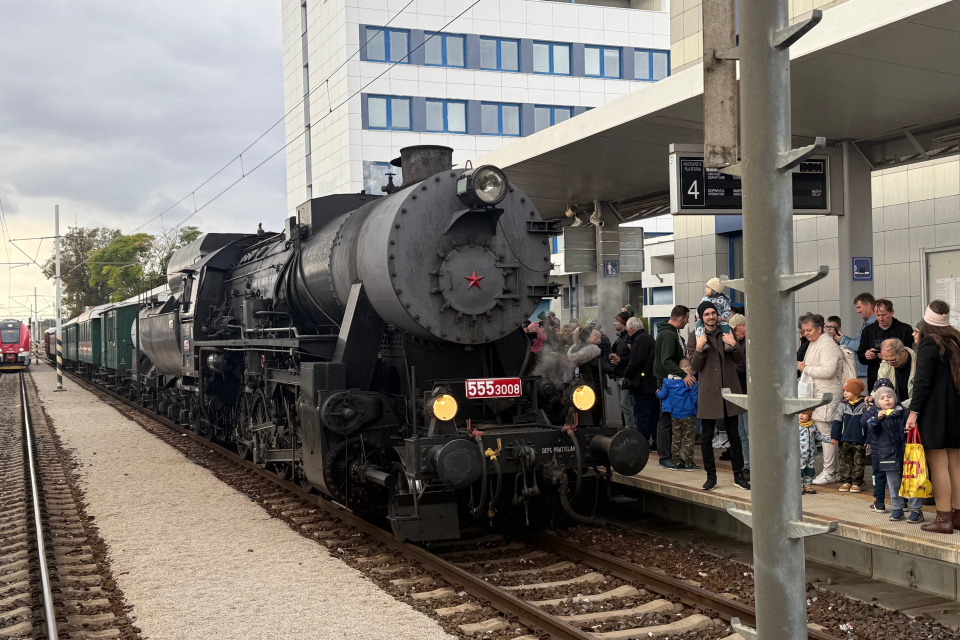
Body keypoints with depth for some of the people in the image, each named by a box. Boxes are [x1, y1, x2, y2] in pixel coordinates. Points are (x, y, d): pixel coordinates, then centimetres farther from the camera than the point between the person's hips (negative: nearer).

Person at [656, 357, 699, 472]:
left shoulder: (669, 381, 3)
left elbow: (662, 395, 5)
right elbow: (695, 399, -11)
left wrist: (658, 393, 26)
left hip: (674, 415, 5)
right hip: (688, 414, -5)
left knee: (676, 438, 14)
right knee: (688, 438, 2)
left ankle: (676, 460, 16)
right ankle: (688, 462, 3)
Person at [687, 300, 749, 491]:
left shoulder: (727, 333, 8)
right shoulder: (695, 337, 2)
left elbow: (740, 361, 6)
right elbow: (695, 367, -2)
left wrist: (734, 345, -12)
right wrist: (699, 349, -19)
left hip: (729, 391, 2)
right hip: (708, 393, -1)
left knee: (734, 435, 6)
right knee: (706, 438, 1)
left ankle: (739, 475, 15)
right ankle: (711, 477, 12)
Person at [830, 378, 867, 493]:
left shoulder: (864, 406, -3)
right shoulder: (842, 405, 4)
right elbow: (837, 422, 4)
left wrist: (868, 440, -3)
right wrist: (834, 437, -1)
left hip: (859, 440, -2)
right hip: (845, 439, 2)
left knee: (858, 462, 3)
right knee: (845, 461, 7)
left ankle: (856, 482, 11)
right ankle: (846, 481, 16)